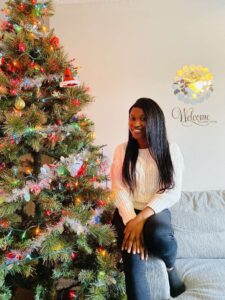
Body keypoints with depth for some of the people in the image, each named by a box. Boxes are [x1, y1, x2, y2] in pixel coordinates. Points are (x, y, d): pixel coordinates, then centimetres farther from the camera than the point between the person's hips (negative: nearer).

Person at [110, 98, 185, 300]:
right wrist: (131, 221, -20)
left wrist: (142, 217, -19)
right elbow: (119, 189, -3)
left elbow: (173, 192, -6)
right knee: (134, 264, -27)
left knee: (160, 236, -34)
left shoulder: (171, 150, 2)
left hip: (156, 211, 0)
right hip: (128, 212, 0)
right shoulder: (122, 150, 5)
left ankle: (170, 267, 2)